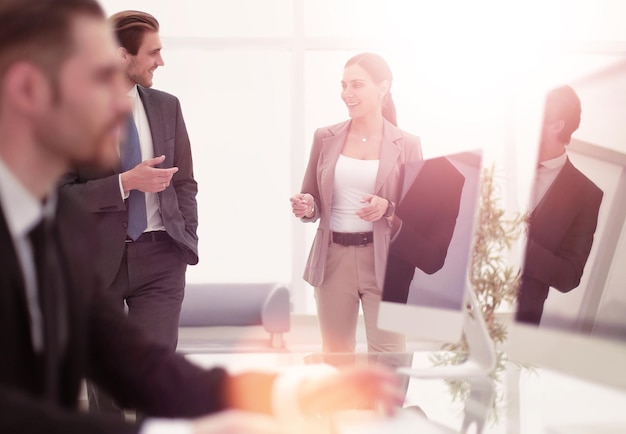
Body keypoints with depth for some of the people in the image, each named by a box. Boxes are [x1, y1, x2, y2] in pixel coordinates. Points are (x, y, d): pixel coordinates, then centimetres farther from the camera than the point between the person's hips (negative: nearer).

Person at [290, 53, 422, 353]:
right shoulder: (325, 138, 5)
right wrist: (306, 207, -11)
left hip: (385, 261, -3)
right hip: (333, 259, 3)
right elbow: (312, 199, 12)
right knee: (335, 358, 13)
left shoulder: (406, 145, -2)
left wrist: (388, 209, -19)